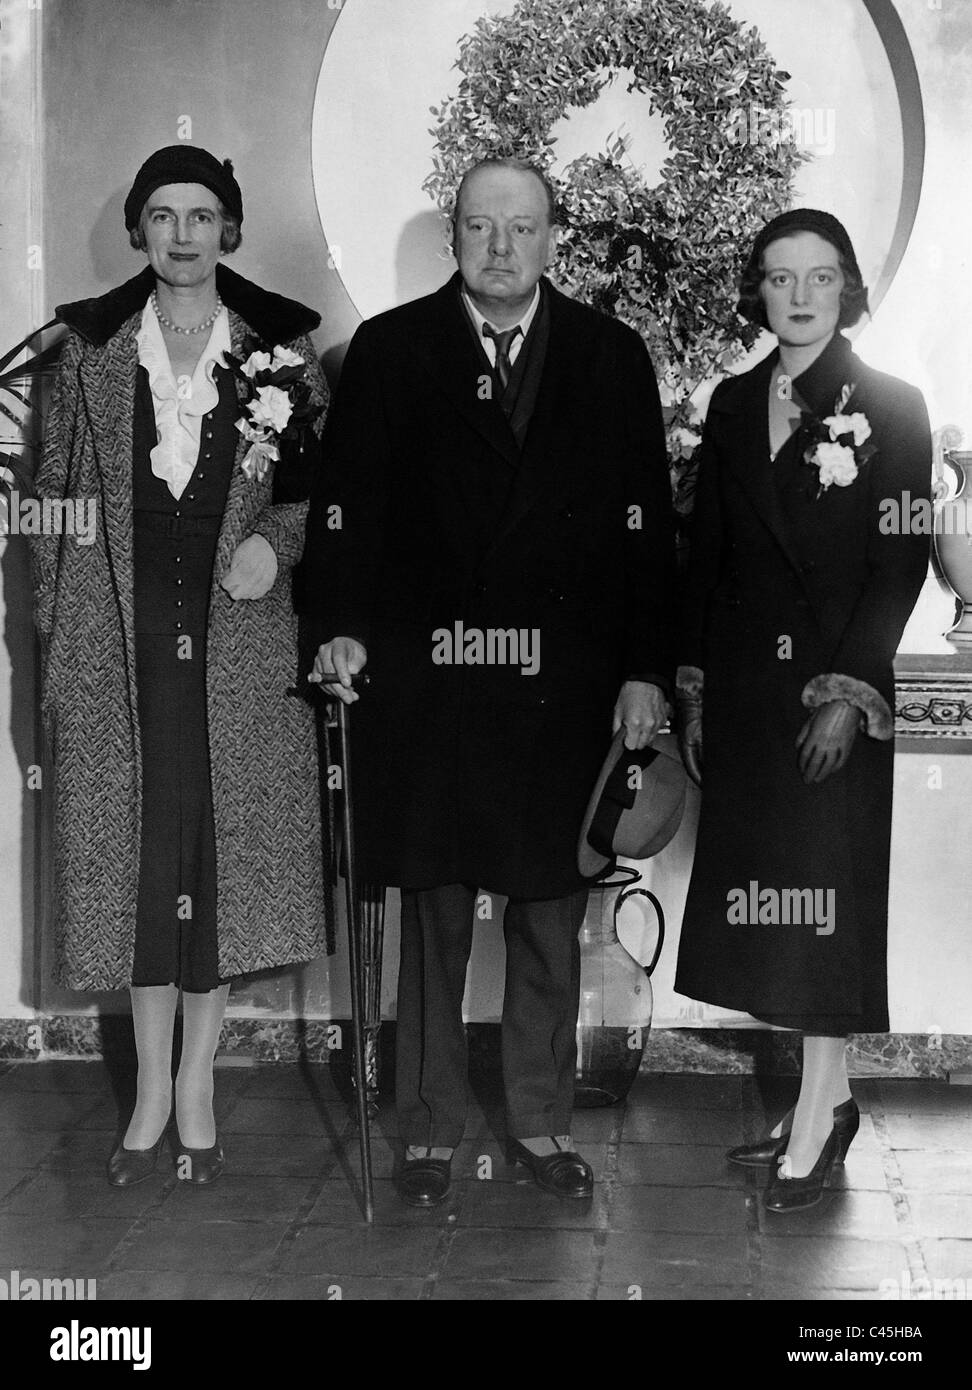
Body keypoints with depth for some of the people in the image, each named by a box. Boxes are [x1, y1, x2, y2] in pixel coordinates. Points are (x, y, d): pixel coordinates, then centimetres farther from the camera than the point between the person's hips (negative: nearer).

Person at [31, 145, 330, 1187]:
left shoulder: (281, 345, 5)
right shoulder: (90, 347, 6)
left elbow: (324, 482, 10)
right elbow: (57, 495, 8)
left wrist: (277, 541, -10)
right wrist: (56, 635, 2)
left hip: (239, 631, 0)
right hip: (119, 633, 1)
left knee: (228, 847, 2)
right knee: (134, 847, 2)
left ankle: (197, 1079, 17)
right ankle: (152, 1085, 15)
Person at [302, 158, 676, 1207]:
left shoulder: (611, 356, 8)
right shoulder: (388, 350, 6)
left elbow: (645, 521, 5)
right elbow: (344, 501, 1)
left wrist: (645, 670, -1)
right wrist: (339, 626, -13)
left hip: (564, 684, 1)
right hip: (424, 679, -1)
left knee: (551, 916, 9)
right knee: (433, 914, 7)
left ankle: (542, 1122, 24)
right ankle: (429, 1130, 19)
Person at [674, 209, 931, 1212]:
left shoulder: (891, 408, -2)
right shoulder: (734, 404, 10)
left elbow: (900, 564, -7)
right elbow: (706, 553, 10)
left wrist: (850, 693, -14)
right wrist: (693, 689, 6)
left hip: (839, 689, -5)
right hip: (743, 690, 5)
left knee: (827, 896, -3)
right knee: (761, 895, 7)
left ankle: (811, 1129, 3)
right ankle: (828, 1095, 20)